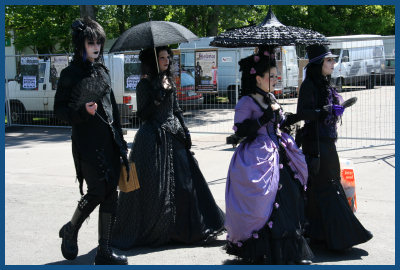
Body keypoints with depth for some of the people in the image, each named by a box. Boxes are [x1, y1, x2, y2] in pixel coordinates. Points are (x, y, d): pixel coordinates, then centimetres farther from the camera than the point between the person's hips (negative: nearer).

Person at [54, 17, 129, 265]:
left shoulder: (102, 71, 14)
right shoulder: (71, 74, -4)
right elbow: (59, 109, -5)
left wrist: (120, 140, 17)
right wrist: (82, 111, -23)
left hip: (109, 140, 6)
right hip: (87, 141, -6)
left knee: (111, 194, 3)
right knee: (97, 191, -9)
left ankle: (105, 252, 9)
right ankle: (70, 230, 19)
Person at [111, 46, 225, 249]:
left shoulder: (169, 81, 14)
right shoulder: (145, 84, -6)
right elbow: (143, 114, -13)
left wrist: (185, 132, 13)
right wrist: (160, 94, -19)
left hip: (173, 136, 7)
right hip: (153, 138, -7)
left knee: (183, 181, 5)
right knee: (154, 187, -7)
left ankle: (182, 229, 16)